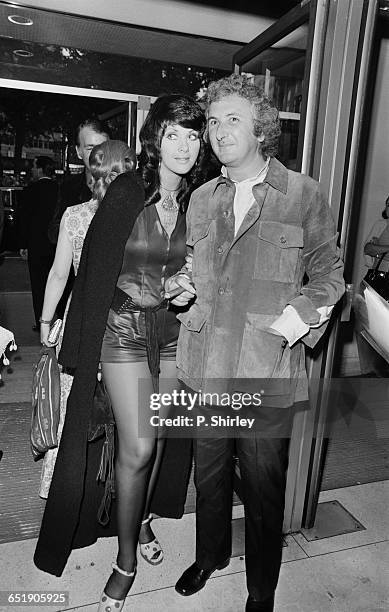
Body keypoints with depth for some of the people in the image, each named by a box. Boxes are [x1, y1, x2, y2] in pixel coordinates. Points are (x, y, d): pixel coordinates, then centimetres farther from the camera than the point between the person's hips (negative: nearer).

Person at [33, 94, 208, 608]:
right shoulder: (126, 193, -9)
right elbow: (95, 265, -7)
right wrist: (82, 342, -6)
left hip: (174, 331, 4)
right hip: (123, 329, -3)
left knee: (156, 437, 15)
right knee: (137, 448, -2)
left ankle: (141, 517, 43)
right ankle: (126, 559, 22)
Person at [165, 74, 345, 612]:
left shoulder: (304, 195, -3)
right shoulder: (202, 199, 10)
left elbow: (329, 271, 3)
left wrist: (305, 311, -13)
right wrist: (187, 284, 1)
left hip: (268, 372, -4)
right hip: (206, 366, 4)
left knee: (264, 485, 12)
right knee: (209, 471, 21)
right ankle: (210, 555, 49)